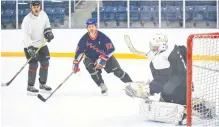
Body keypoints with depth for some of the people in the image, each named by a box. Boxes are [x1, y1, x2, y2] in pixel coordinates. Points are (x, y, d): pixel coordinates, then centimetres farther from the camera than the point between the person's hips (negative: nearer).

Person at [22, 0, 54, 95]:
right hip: (30, 45, -6)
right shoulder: (27, 19, -24)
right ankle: (30, 87, 1)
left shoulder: (43, 14, -5)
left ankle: (42, 84, 26)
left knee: (45, 63, 10)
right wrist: (30, 48, -39)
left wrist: (48, 32, -2)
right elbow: (25, 35, -30)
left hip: (42, 44, 7)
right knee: (33, 65, -12)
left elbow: (46, 24, 16)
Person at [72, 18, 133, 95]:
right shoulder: (84, 39, -18)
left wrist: (102, 59, -35)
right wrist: (75, 64, -14)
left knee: (117, 70, -9)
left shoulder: (102, 37, -26)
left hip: (105, 56, -1)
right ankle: (102, 86, -15)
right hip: (91, 58, 2)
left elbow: (111, 49, -30)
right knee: (92, 69, -28)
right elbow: (79, 51, -10)